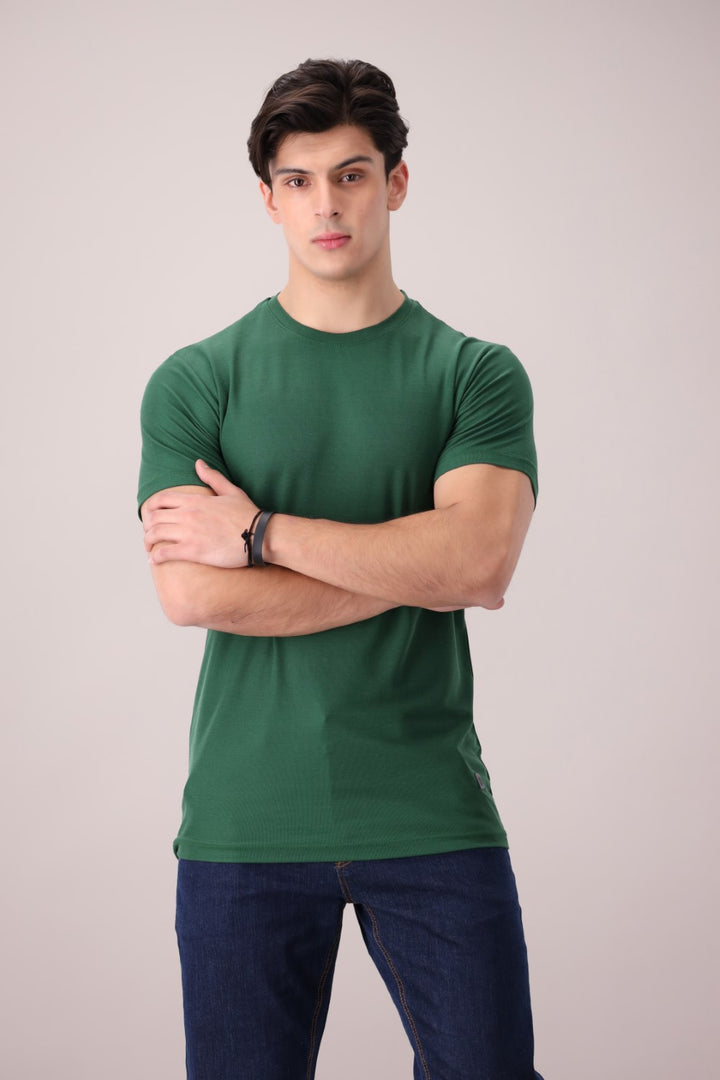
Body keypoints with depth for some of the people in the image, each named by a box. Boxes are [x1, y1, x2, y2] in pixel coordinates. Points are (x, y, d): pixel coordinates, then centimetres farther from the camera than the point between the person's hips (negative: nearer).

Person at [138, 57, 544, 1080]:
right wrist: (415, 571, -9)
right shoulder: (195, 381, 2)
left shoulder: (478, 373, 4)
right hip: (247, 825, 0)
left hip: (434, 818, 0)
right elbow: (191, 592, -11)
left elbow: (478, 556, -13)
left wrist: (260, 533, -13)